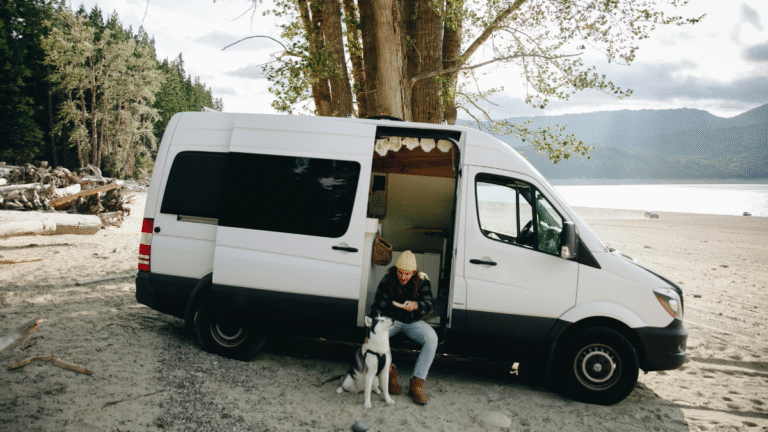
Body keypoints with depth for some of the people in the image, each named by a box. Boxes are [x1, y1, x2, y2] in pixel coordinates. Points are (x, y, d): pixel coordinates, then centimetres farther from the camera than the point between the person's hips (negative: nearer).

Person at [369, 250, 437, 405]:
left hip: (413, 322, 1)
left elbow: (428, 304, -22)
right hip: (391, 319, 0)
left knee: (432, 338, -27)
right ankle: (390, 371, -14)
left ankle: (416, 385, -25)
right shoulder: (387, 280, -14)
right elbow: (377, 306, -18)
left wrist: (415, 305, -45)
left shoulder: (422, 281, -11)